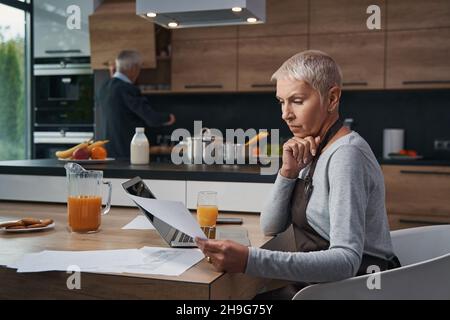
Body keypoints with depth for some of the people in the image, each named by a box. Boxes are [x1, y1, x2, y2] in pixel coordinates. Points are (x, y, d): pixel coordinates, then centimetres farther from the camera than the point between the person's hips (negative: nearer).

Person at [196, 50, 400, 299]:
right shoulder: (316, 151, 7)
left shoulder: (346, 155, -19)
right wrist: (289, 172, -10)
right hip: (321, 283, 7)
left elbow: (346, 260, -29)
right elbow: (270, 227, 6)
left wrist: (250, 261, -36)